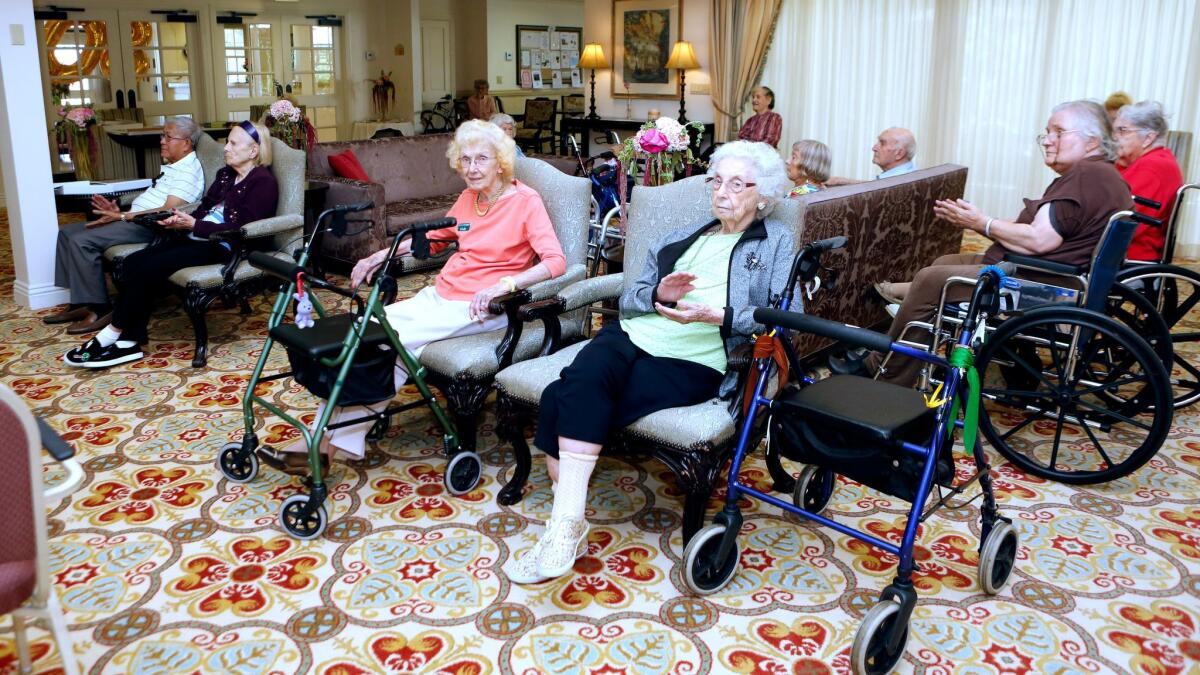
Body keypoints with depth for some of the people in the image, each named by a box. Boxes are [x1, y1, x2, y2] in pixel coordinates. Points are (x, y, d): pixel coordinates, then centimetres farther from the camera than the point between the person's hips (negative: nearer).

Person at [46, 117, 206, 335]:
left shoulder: (188, 171, -12)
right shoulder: (172, 166, 21)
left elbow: (167, 211, -22)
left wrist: (122, 216, -18)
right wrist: (119, 212, 7)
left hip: (149, 227, -11)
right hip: (133, 220, 11)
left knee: (82, 241, -22)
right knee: (68, 232, 8)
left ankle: (98, 309, -14)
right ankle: (80, 302, 6)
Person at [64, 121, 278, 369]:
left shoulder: (263, 182, -8)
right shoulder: (225, 174, 20)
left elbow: (239, 229, -16)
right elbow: (204, 208, 18)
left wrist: (193, 225, -17)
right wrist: (182, 220, -3)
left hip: (223, 246, -9)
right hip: (198, 237, 9)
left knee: (149, 267, -22)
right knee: (134, 262, -12)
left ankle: (113, 336, -8)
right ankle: (129, 342, -14)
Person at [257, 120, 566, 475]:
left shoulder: (526, 201, -9)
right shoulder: (469, 197, 13)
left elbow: (556, 261, -20)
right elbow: (434, 237, 28)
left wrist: (503, 285, -34)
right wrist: (381, 256, 18)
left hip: (478, 308, -7)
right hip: (439, 295, 8)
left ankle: (327, 441, -9)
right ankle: (323, 441, -13)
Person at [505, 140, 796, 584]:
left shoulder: (776, 243, 15)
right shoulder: (682, 238, 28)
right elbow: (629, 299, 20)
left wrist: (718, 315, -15)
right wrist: (659, 293, -3)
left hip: (695, 360, -5)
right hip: (633, 336, 5)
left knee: (566, 402, -29)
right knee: (583, 379, -31)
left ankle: (566, 526, -26)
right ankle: (566, 526, -28)